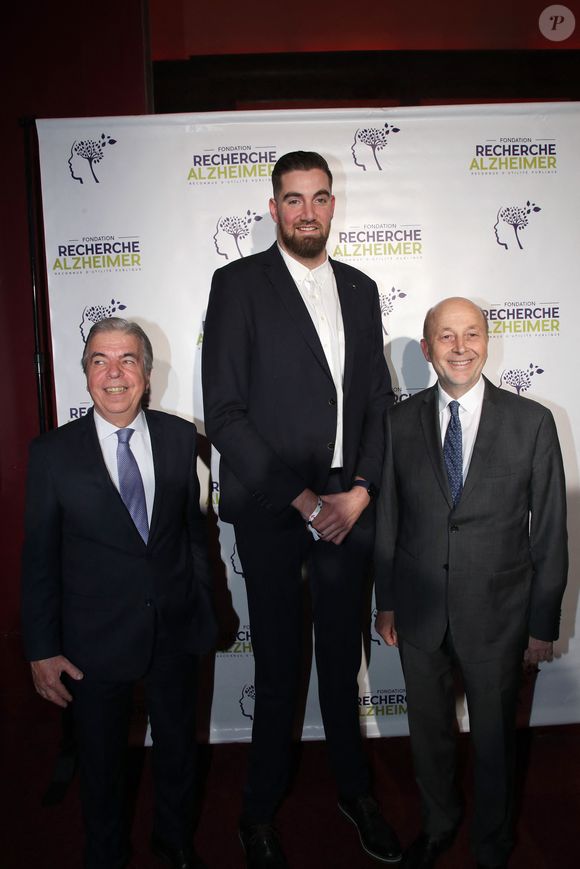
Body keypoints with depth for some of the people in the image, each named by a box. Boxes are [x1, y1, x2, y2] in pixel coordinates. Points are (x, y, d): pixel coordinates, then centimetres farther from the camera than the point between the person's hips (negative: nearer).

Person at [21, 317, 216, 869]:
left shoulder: (179, 437, -4)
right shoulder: (53, 452, -10)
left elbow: (193, 527, 4)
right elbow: (39, 559, -6)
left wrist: (202, 603, 5)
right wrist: (42, 649, -5)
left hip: (176, 631, 2)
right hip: (95, 638, -2)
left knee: (177, 746, 23)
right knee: (100, 761, 20)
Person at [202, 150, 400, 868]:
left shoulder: (360, 289, 11)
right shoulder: (239, 284, -4)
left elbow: (380, 400, 11)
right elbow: (223, 413, -11)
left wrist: (360, 491, -4)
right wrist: (303, 501, -13)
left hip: (350, 508, 4)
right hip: (271, 512, -4)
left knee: (343, 657, 18)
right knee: (278, 668, 9)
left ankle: (353, 789, 40)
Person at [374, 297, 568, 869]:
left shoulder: (532, 422, -9)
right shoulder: (402, 420, -3)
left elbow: (549, 531, -5)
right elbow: (388, 517, 2)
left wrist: (543, 623, -3)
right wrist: (386, 601, 5)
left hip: (496, 613, -2)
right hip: (419, 610, 2)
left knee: (494, 737, 17)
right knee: (427, 730, 21)